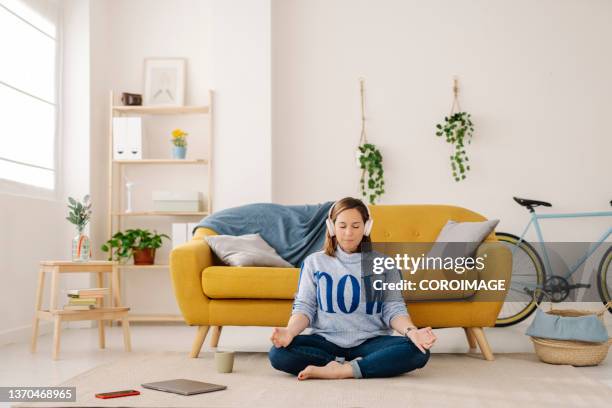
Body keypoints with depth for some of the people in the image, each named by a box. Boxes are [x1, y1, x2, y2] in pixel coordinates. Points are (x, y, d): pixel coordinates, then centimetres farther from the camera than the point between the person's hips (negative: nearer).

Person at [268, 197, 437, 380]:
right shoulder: (314, 262, 8)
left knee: (417, 351, -28)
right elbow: (304, 307, 3)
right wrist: (290, 331, -20)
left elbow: (394, 309, 1)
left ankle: (340, 370, -26)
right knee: (279, 353, -29)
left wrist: (411, 331, -22)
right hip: (325, 341, 1)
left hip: (371, 342, 0)